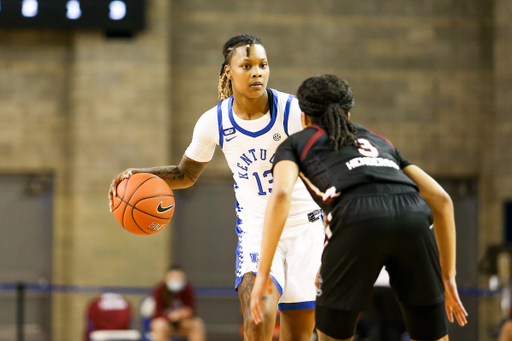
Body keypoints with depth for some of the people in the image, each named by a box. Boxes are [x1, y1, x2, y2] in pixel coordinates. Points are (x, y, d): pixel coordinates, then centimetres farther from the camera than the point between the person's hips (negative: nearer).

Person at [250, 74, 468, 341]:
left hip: (358, 221, -3)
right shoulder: (379, 141, 39)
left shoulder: (294, 144, 28)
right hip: (413, 218, 3)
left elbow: (281, 194, 5)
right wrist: (448, 275, 34)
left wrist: (263, 272, 5)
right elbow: (440, 199, 32)